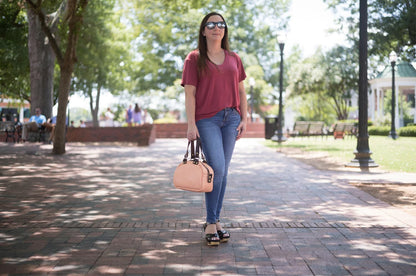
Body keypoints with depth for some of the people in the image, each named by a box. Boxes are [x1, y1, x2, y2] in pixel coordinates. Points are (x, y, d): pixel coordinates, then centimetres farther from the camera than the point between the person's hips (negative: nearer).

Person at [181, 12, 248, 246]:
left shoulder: (234, 59, 14)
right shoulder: (194, 59, 3)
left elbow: (241, 92, 15)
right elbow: (190, 94, -2)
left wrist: (244, 119, 5)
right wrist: (191, 124, -10)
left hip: (231, 118, 4)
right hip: (207, 119, -4)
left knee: (222, 171, 6)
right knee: (217, 168, -15)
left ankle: (215, 221, 15)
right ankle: (210, 223, -2)